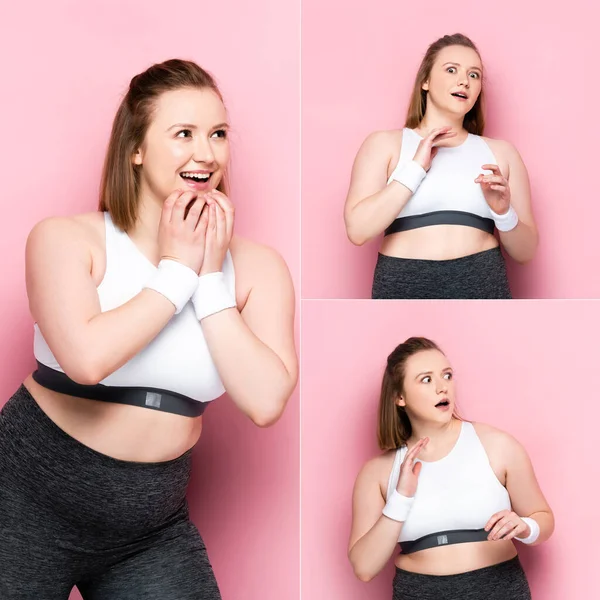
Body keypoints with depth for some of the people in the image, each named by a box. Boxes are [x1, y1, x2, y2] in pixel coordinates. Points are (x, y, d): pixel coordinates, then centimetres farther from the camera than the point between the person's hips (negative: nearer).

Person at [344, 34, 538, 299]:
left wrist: (503, 212, -8)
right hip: (404, 288, -1)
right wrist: (416, 167, -9)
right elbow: (358, 230, -8)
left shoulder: (501, 152, 11)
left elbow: (525, 251, 10)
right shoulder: (384, 144, 5)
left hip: (483, 287, 2)